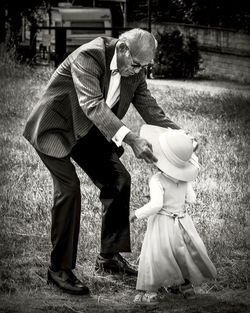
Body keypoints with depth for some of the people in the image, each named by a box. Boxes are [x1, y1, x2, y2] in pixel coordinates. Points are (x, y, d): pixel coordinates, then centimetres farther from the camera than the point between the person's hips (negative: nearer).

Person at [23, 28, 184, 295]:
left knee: (118, 180, 4)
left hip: (87, 130, 8)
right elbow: (92, 104, -43)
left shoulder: (134, 68, -8)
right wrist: (130, 138, -52)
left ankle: (109, 257, 17)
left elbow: (147, 105, -2)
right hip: (54, 127, -8)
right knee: (68, 188, -21)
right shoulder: (87, 57, -33)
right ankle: (59, 270, -11)